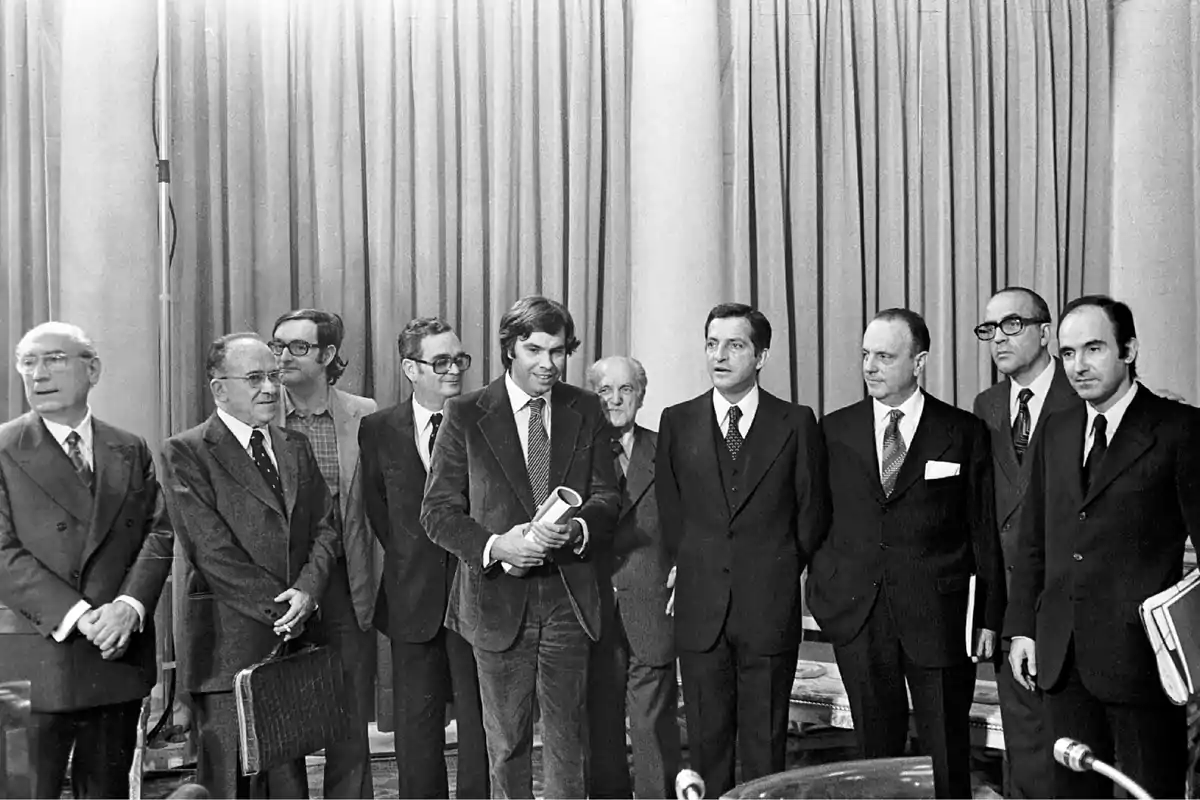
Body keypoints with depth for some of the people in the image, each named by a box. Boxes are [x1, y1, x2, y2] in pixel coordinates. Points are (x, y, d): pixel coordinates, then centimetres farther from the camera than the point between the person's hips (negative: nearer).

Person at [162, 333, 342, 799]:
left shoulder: (295, 447, 16)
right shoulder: (185, 453, -4)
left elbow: (325, 529, 10)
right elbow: (212, 549, -11)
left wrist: (308, 591, -9)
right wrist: (278, 608, -12)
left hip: (295, 638, 5)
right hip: (229, 646, -5)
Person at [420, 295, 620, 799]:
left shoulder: (586, 411, 6)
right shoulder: (465, 415, -2)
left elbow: (607, 497, 4)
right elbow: (438, 511, -4)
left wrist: (576, 529, -19)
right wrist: (494, 545, -21)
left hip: (568, 597, 2)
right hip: (498, 598, -2)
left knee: (567, 736, 8)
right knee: (506, 740, 9)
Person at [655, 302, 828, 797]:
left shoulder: (796, 423, 1)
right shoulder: (678, 422, 6)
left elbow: (812, 513, 7)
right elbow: (669, 512, 13)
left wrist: (781, 572, 8)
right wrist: (693, 567, 8)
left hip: (771, 608, -1)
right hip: (700, 607, 2)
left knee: (765, 746, 4)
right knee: (706, 743, 7)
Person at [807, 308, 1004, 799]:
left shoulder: (964, 432, 1)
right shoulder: (835, 430, 7)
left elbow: (985, 532, 1)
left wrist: (990, 616, -1)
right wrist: (820, 593, 2)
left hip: (939, 615, -2)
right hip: (857, 615, 2)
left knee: (946, 757, 5)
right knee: (876, 750, 10)